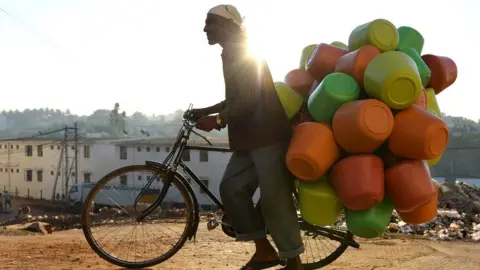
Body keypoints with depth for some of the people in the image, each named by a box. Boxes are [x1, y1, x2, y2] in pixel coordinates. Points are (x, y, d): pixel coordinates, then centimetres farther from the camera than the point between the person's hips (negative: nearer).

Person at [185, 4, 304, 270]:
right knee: (231, 188, 5)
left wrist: (217, 120, -20)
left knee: (274, 198, -6)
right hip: (249, 138, 10)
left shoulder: (243, 55, -12)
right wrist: (204, 111, 22)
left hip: (268, 136, -10)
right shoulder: (233, 56, 18)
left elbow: (249, 99, -22)